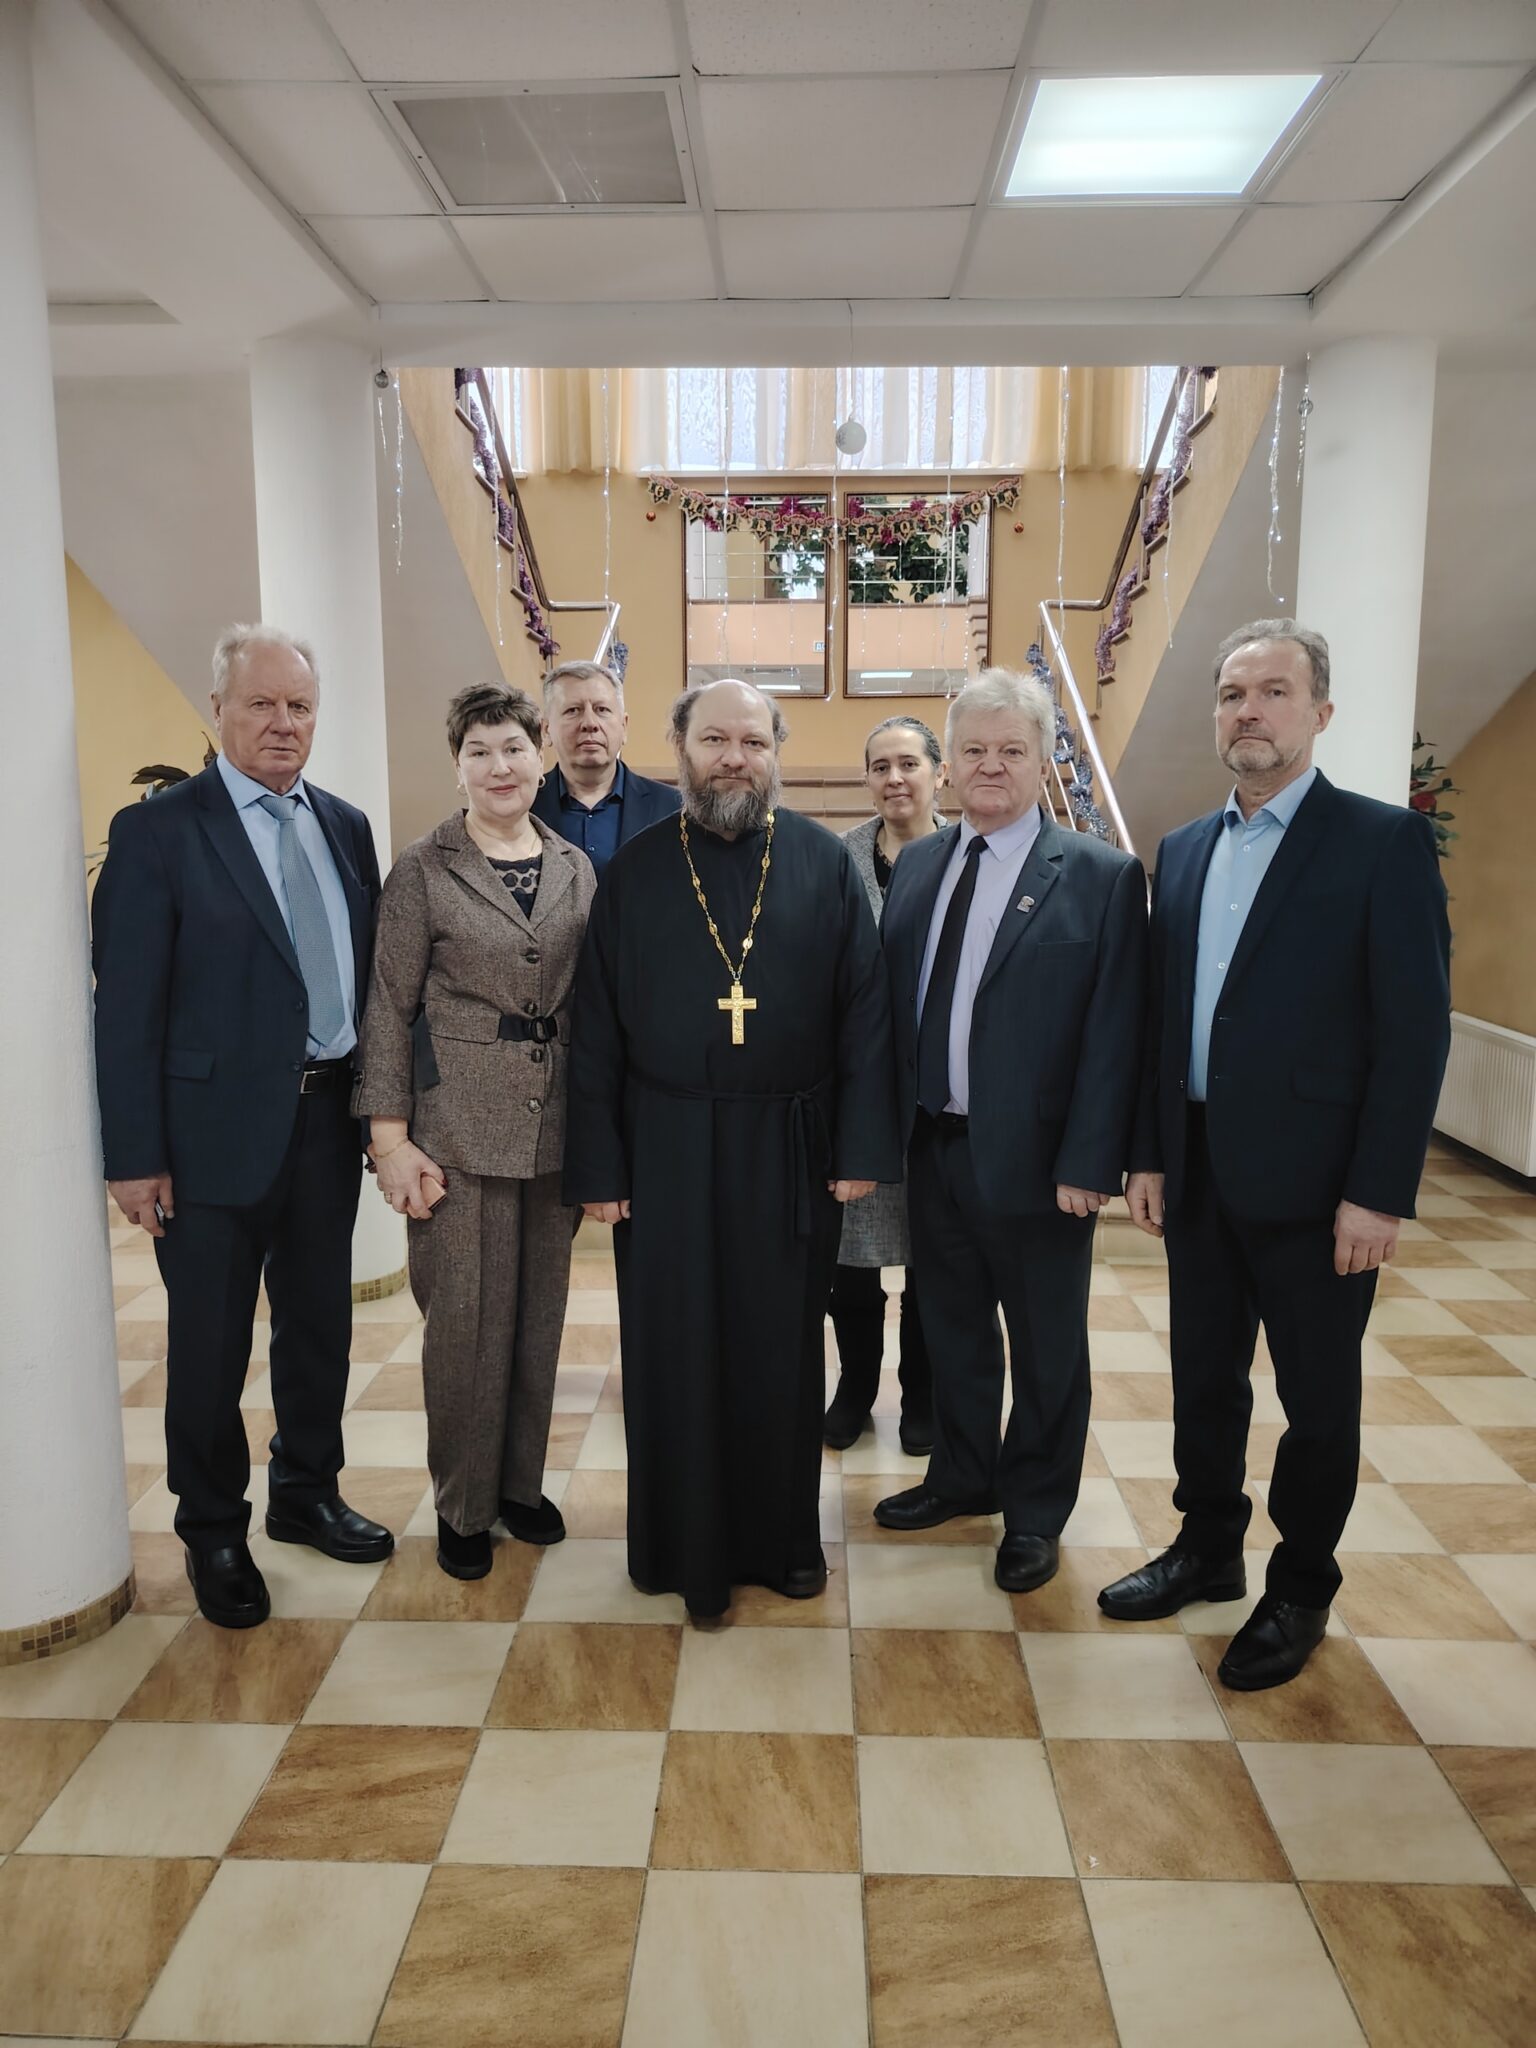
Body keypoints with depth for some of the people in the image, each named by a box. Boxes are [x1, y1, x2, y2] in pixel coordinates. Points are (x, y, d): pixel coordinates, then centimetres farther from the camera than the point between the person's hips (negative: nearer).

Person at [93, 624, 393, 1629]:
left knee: (321, 1325, 18)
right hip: (219, 1127, -5)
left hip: (330, 1116, 5)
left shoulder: (345, 824, 8)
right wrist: (135, 1156, -12)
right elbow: (126, 1007, -10)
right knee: (210, 1346, 9)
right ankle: (215, 1532, 30)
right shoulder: (157, 831, -8)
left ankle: (308, 1493, 39)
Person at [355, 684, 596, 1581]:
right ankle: (463, 1504, 23)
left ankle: (521, 1480, 31)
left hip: (556, 1120, 4)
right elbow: (389, 1007, -5)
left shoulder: (576, 867, 7)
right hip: (458, 1122, -4)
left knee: (541, 1308, 12)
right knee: (464, 1314, 3)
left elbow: (590, 999, 11)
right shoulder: (424, 870, -5)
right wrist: (391, 1138, -9)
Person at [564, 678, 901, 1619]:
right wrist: (598, 1164, -2)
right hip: (666, 1152, 0)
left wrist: (862, 1147, -6)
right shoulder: (634, 872, 1)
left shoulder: (826, 863, 0)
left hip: (790, 1150, 0)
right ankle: (684, 1542, 28)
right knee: (673, 1353, 9)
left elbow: (865, 1012, -1)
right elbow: (596, 1031, 1)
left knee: (784, 1349, 12)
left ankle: (786, 1536, 31)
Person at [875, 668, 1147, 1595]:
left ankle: (1036, 1512, 33)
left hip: (1035, 1159, -5)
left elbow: (1114, 1033, -12)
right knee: (952, 1326, 20)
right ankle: (963, 1476, 41)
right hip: (933, 1145, 5)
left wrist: (1088, 1163, -16)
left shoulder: (1102, 876, -9)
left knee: (1047, 1347, 12)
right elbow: (892, 1003, 8)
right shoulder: (916, 866, 7)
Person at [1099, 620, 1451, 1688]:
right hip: (1199, 1172, 6)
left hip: (1312, 1180, -5)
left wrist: (1379, 1192, -16)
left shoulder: (1385, 841, -9)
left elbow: (1416, 1029, -12)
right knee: (1204, 1377, 18)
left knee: (1317, 1397, 11)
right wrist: (1150, 1153, 9)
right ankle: (1208, 1548, 37)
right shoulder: (1184, 849, 9)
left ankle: (1301, 1590, 30)